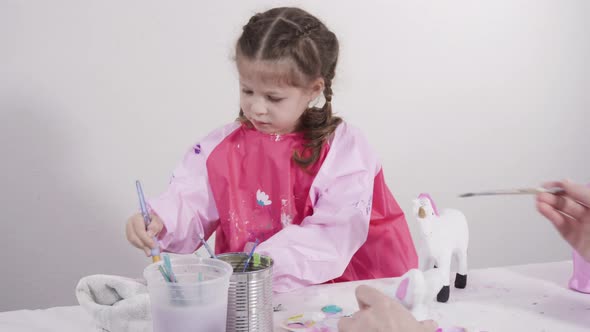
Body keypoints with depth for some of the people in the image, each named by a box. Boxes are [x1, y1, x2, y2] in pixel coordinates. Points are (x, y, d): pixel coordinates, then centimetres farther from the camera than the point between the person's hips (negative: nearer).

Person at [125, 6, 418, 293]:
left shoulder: (344, 150, -6)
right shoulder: (220, 148, 5)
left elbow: (333, 235, -15)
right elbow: (187, 205, 0)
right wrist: (158, 221, -24)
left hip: (328, 293, -1)